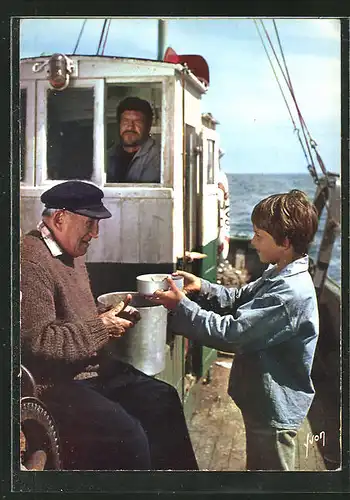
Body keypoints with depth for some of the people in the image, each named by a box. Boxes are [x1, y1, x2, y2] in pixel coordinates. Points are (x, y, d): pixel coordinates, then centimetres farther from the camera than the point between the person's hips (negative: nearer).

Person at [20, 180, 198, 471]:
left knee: (162, 399, 5)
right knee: (126, 433, -25)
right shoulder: (32, 260, -19)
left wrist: (114, 316, 6)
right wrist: (100, 327, -16)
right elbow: (37, 341, -26)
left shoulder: (73, 253, 14)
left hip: (93, 368, 10)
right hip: (53, 383, -10)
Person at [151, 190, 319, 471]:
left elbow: (231, 333, -30)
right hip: (261, 399, 9)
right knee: (258, 466, 26)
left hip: (275, 409, -9)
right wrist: (202, 288, -6)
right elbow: (239, 299, 11)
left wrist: (181, 307, -23)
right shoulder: (280, 276, 2)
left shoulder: (291, 294, -30)